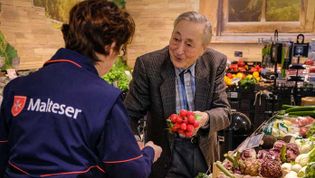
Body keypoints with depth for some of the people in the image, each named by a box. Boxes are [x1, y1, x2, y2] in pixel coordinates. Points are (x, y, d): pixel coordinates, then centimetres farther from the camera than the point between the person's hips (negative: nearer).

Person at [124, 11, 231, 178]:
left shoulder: (216, 63, -12)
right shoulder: (147, 65, -20)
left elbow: (223, 112, -10)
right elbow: (131, 115, -16)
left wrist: (205, 118, -32)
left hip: (204, 153, 3)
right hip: (164, 155, -2)